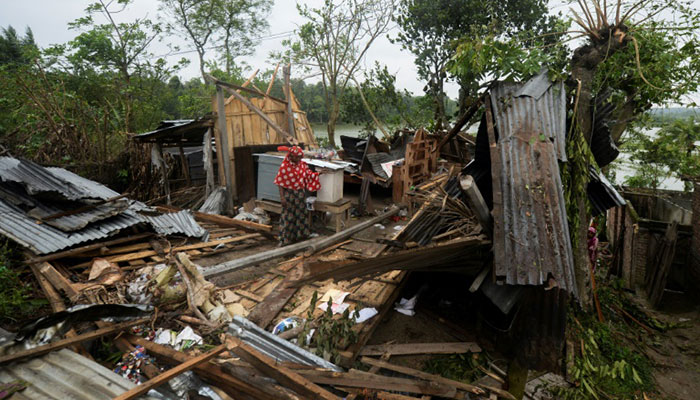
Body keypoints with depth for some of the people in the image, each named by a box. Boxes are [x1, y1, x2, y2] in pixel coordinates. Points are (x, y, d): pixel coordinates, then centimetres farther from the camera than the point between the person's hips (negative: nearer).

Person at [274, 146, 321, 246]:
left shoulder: (302, 164, 3)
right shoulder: (284, 167, -14)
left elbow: (309, 175, 12)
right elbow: (280, 183, -13)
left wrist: (319, 173, -4)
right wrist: (282, 197, -16)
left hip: (300, 194, 6)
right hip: (289, 195, -6)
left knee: (301, 214, 13)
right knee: (289, 216, 1)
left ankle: (300, 235, 29)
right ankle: (286, 239, 12)